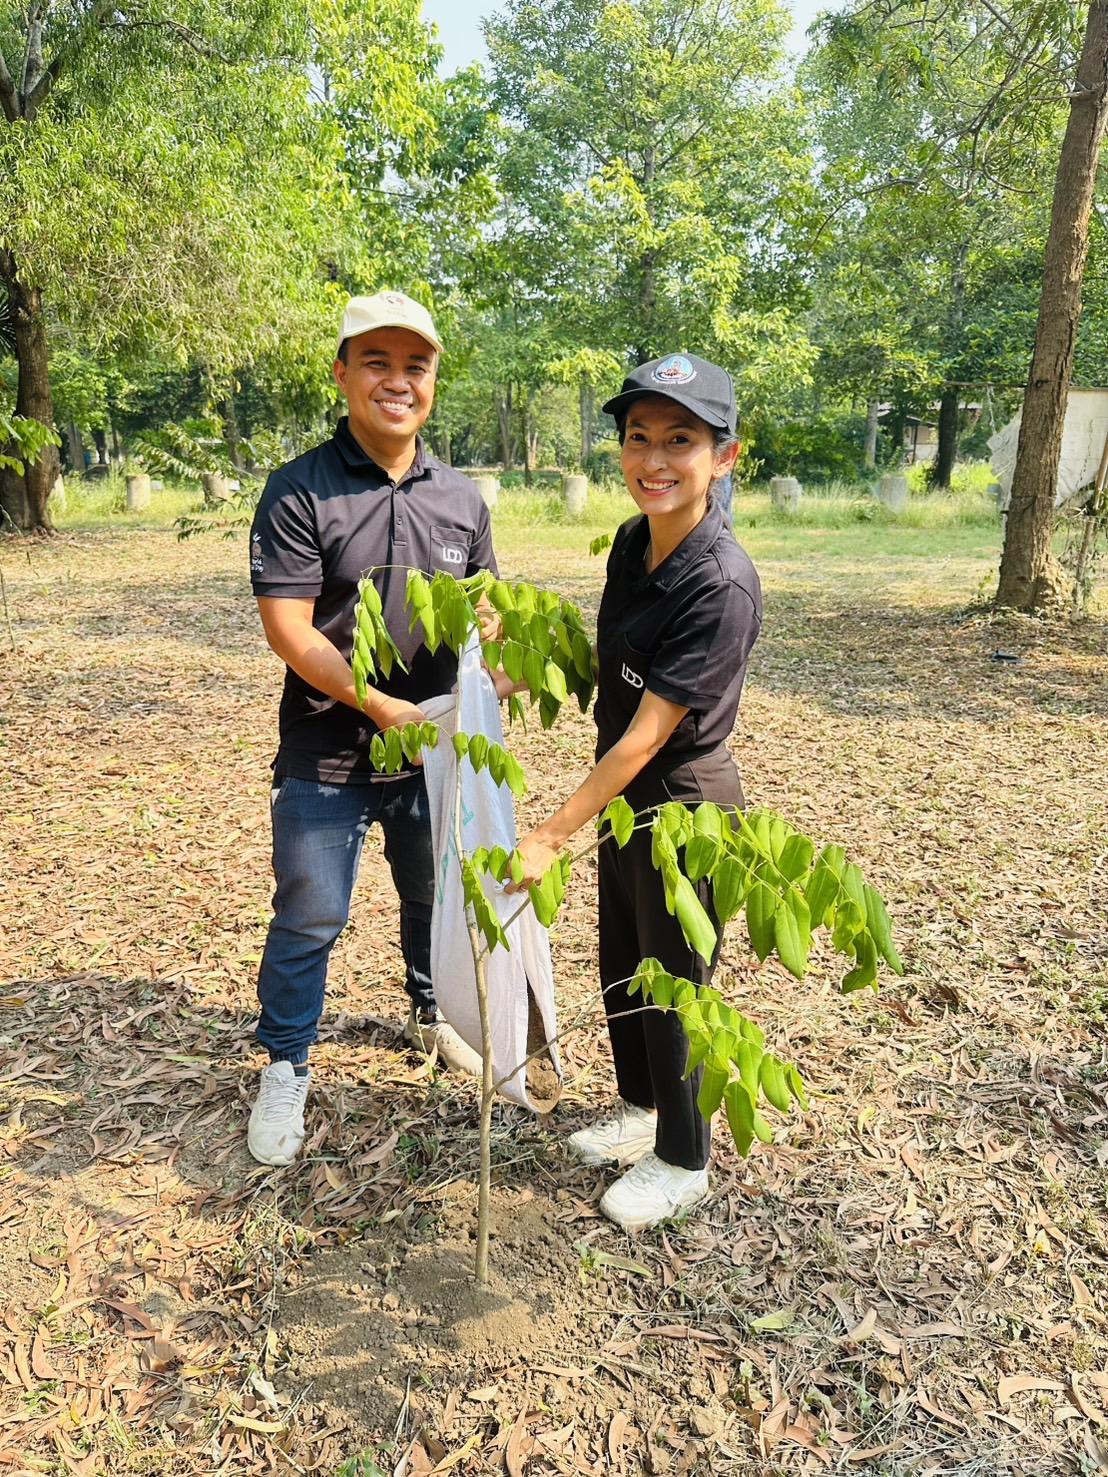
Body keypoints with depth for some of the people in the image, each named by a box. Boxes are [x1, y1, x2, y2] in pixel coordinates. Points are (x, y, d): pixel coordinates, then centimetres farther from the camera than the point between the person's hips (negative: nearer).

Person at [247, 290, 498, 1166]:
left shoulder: (462, 499, 3)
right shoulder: (299, 493, -11)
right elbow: (288, 631, -16)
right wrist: (385, 707, -23)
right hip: (328, 755, -4)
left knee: (437, 896, 20)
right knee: (310, 917, 5)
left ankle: (432, 1013, 47)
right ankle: (286, 1069, 28)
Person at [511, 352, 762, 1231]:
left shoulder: (722, 586, -27)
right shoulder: (631, 543, -2)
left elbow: (648, 733, -27)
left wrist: (553, 836, -24)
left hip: (685, 805, -8)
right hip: (625, 795, 8)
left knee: (672, 985, 10)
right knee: (622, 968, 22)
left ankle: (682, 1162, 35)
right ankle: (641, 1110, 48)